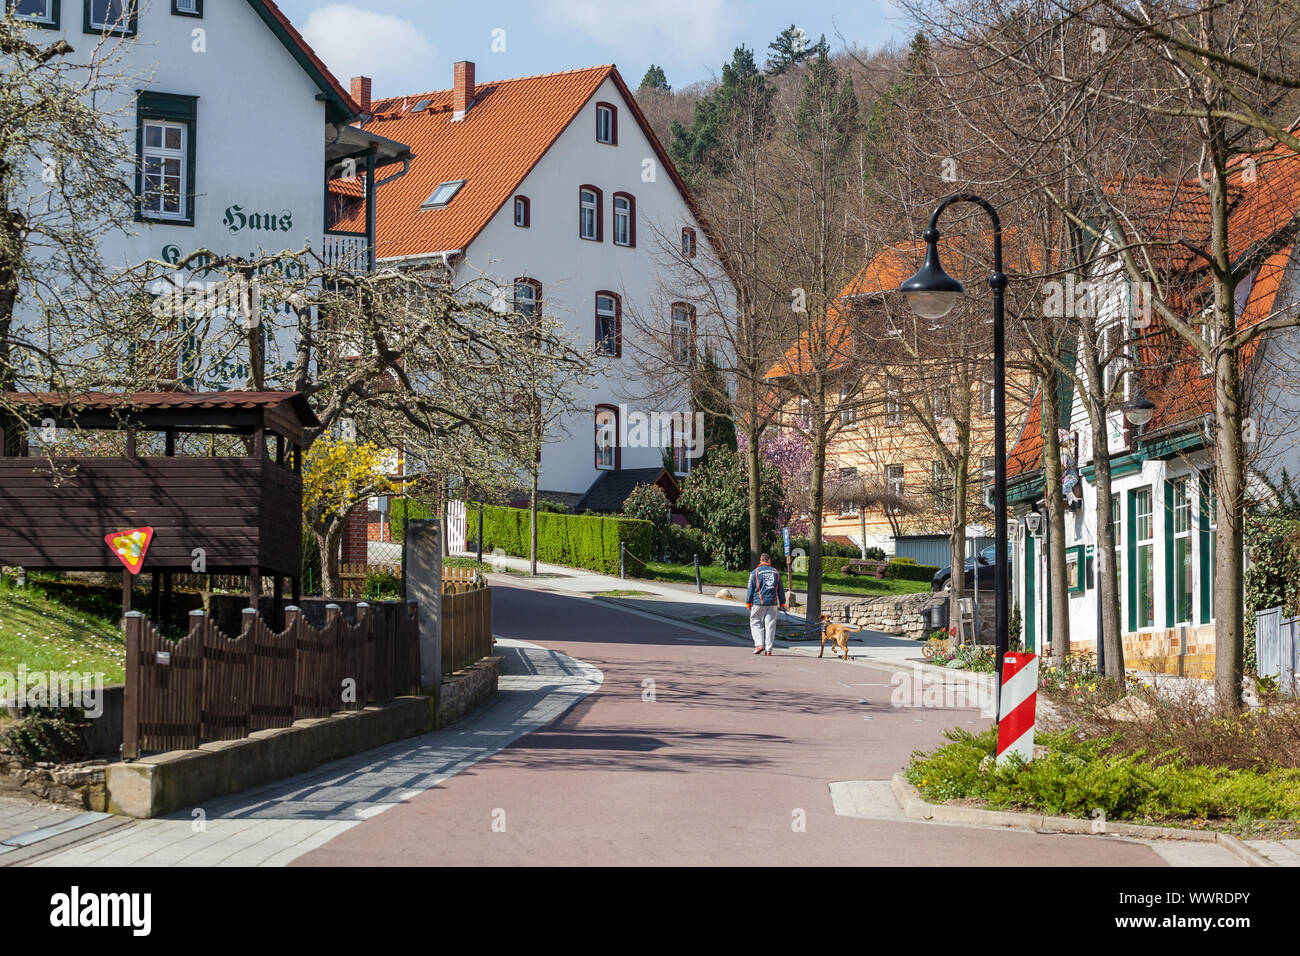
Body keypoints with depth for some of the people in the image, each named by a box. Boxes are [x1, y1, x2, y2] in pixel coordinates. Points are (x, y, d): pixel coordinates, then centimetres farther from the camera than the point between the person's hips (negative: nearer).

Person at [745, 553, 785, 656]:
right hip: (772, 603, 3)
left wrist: (748, 602, 6)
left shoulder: (755, 572, -1)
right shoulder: (776, 572, 9)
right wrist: (782, 603, 20)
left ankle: (759, 644, -9)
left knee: (756, 623, 7)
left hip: (759, 602, -3)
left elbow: (751, 588, 0)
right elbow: (780, 589, 14)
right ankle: (768, 649, 2)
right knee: (770, 625, 4)